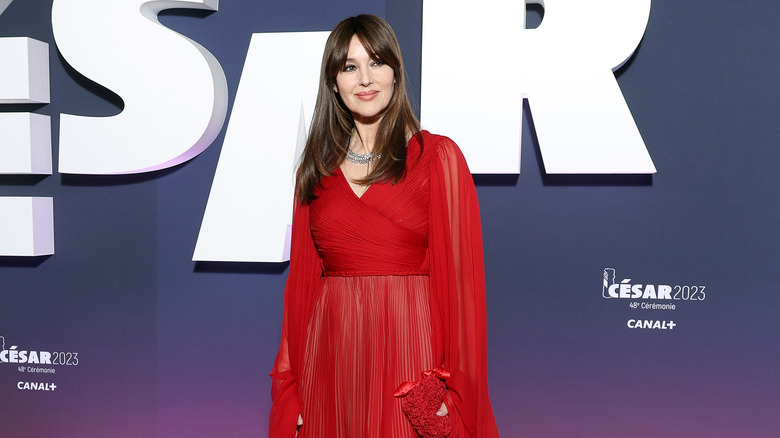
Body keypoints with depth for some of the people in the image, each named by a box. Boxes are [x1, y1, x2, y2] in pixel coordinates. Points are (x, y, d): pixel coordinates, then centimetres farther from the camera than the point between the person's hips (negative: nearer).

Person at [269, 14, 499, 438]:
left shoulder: (438, 156, -3)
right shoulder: (316, 168, 8)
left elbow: (461, 274, -6)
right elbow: (302, 276, 8)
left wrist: (453, 387, -11)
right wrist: (291, 380, 5)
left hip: (409, 351, -3)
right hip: (331, 358, 3)